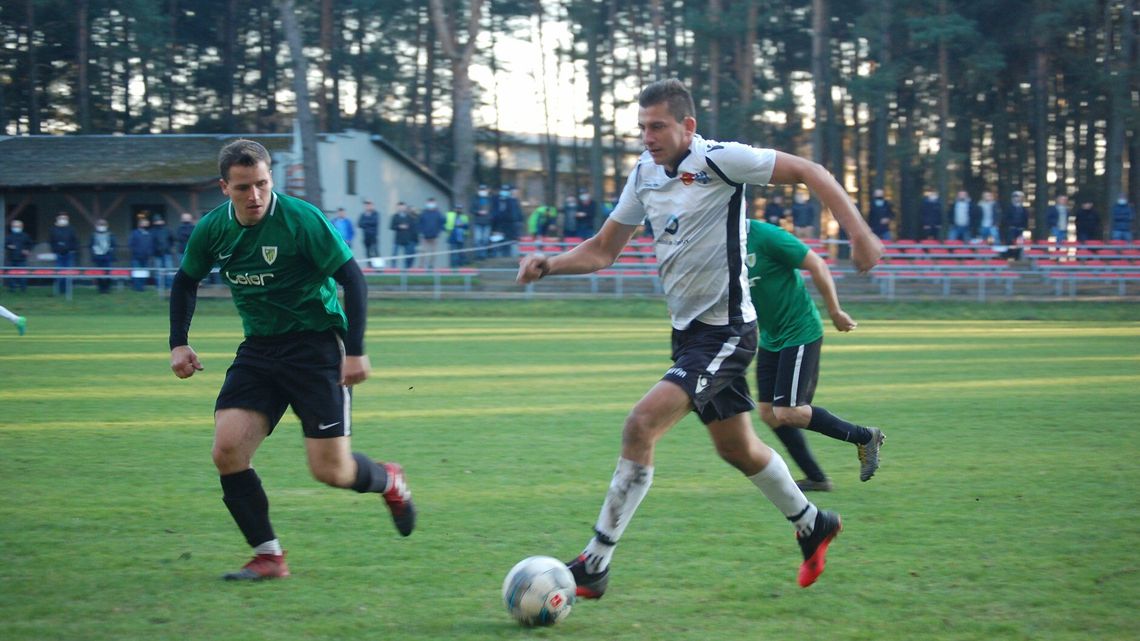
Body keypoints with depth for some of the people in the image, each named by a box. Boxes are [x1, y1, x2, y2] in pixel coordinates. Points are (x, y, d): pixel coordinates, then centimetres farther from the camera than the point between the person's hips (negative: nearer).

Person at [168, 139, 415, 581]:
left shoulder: (301, 219, -17)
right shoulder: (213, 229, -2)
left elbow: (352, 278, -14)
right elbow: (186, 281, 17)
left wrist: (356, 350, -19)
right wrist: (179, 343, 7)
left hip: (316, 344, -5)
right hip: (259, 347, 5)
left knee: (330, 470, -7)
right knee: (227, 450, -14)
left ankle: (389, 482, 29)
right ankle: (268, 556, 0)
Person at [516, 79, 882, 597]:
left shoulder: (719, 160, -16)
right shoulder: (645, 172, 5)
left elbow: (809, 172, -12)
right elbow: (603, 249, 12)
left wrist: (859, 233, -21)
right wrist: (549, 265, -6)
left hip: (726, 331, -8)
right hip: (688, 332, 8)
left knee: (642, 424, -21)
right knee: (737, 448, 20)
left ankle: (595, 564, -19)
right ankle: (812, 525, 44)